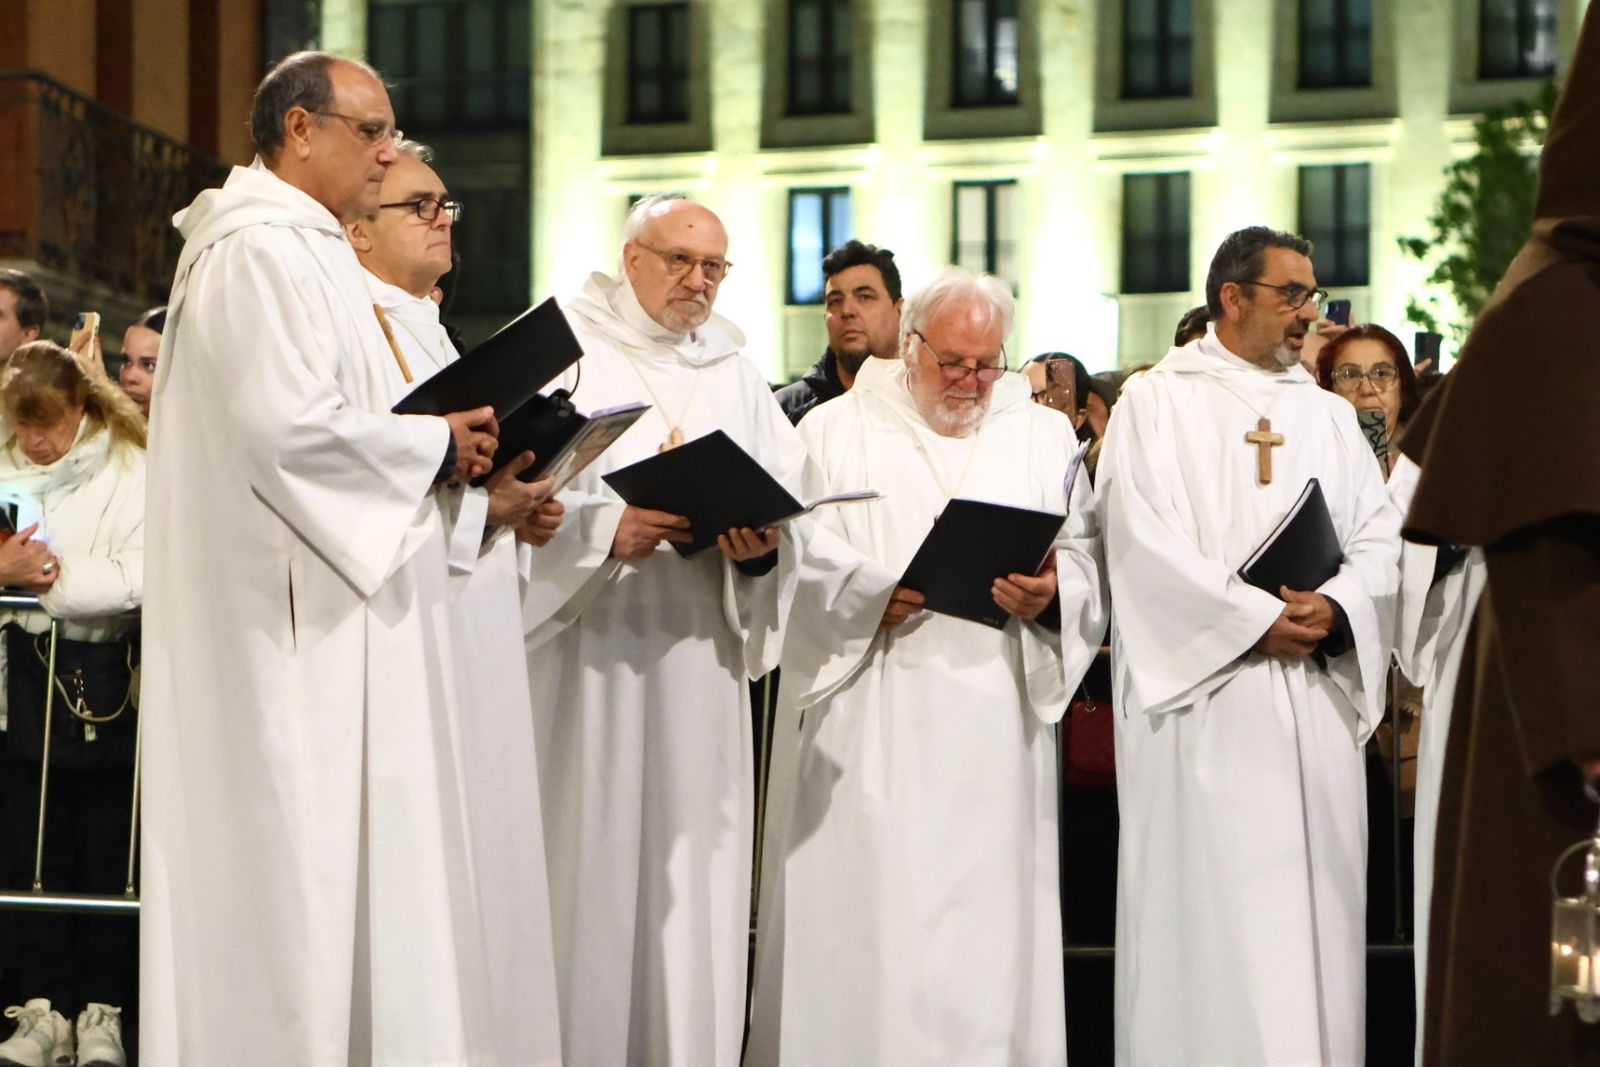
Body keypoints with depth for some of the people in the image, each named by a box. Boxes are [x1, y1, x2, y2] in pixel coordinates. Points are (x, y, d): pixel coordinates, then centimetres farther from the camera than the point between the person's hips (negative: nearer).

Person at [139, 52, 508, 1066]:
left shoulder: (308, 251, 20)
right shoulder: (262, 250, -14)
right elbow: (289, 426, -24)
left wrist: (438, 444, 7)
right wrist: (437, 443, -12)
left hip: (335, 614, 11)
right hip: (292, 628, -11)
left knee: (337, 855, 10)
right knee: (300, 862, -7)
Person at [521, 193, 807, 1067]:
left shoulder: (737, 378, 18)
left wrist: (760, 548, -12)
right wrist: (604, 532, -22)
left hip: (699, 658, 4)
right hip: (588, 655, -4)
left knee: (692, 860, 3)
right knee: (588, 870, -5)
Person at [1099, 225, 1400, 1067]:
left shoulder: (1327, 415, 18)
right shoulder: (1157, 404, 3)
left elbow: (1378, 537, 9)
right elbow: (1144, 541, -9)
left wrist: (1335, 607, -11)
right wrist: (1258, 619, -14)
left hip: (1315, 700, 5)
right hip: (1202, 694, -5)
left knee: (1315, 901, 3)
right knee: (1211, 907, -6)